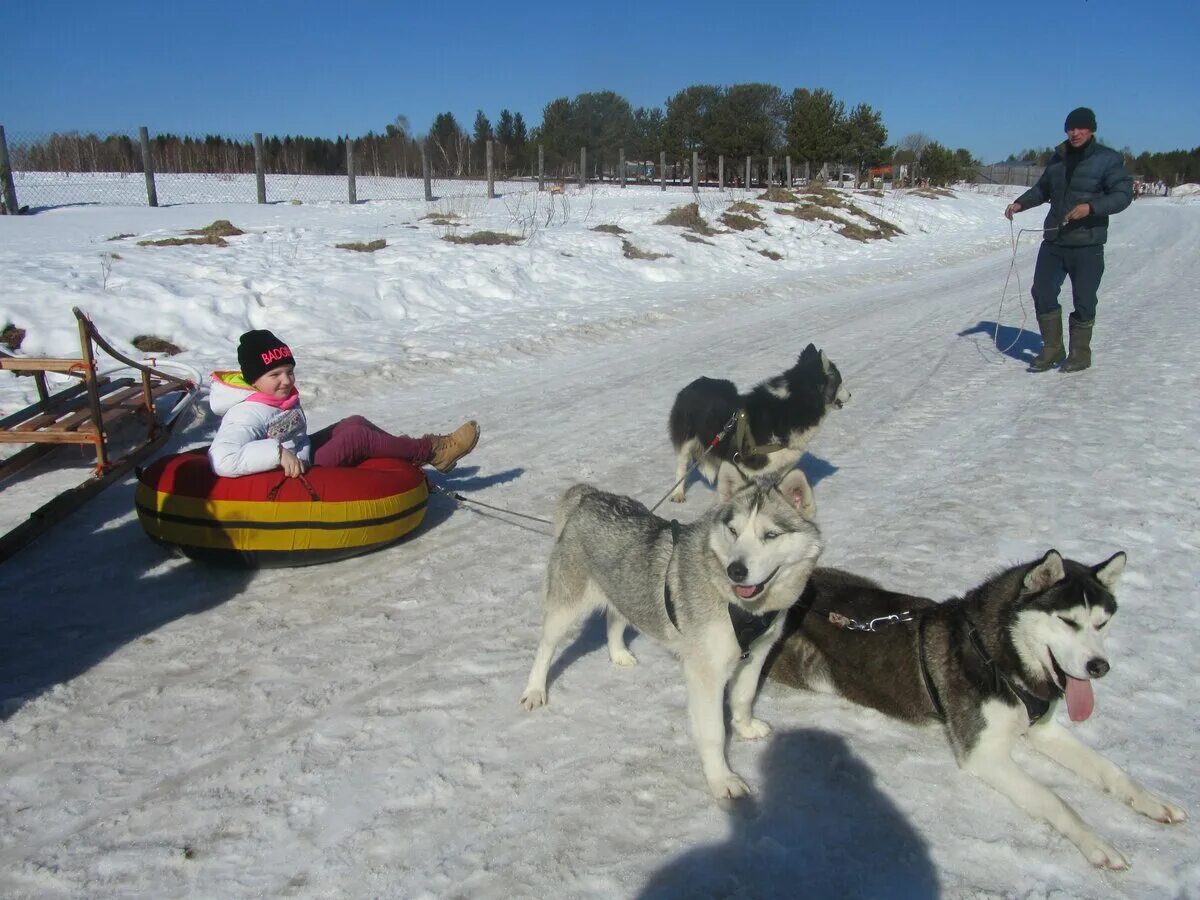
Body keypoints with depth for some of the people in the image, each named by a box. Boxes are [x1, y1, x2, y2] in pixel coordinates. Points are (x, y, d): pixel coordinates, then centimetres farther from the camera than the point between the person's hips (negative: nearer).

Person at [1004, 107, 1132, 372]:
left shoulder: (1108, 159, -5)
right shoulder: (1058, 158, 11)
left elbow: (1123, 194, -11)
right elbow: (1043, 189, 25)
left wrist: (1091, 207, -26)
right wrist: (1020, 203, 8)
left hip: (1087, 244, -5)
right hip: (1053, 242, 5)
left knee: (1083, 301, 2)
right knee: (1042, 293, 3)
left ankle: (1080, 353, 16)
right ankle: (1052, 349, 16)